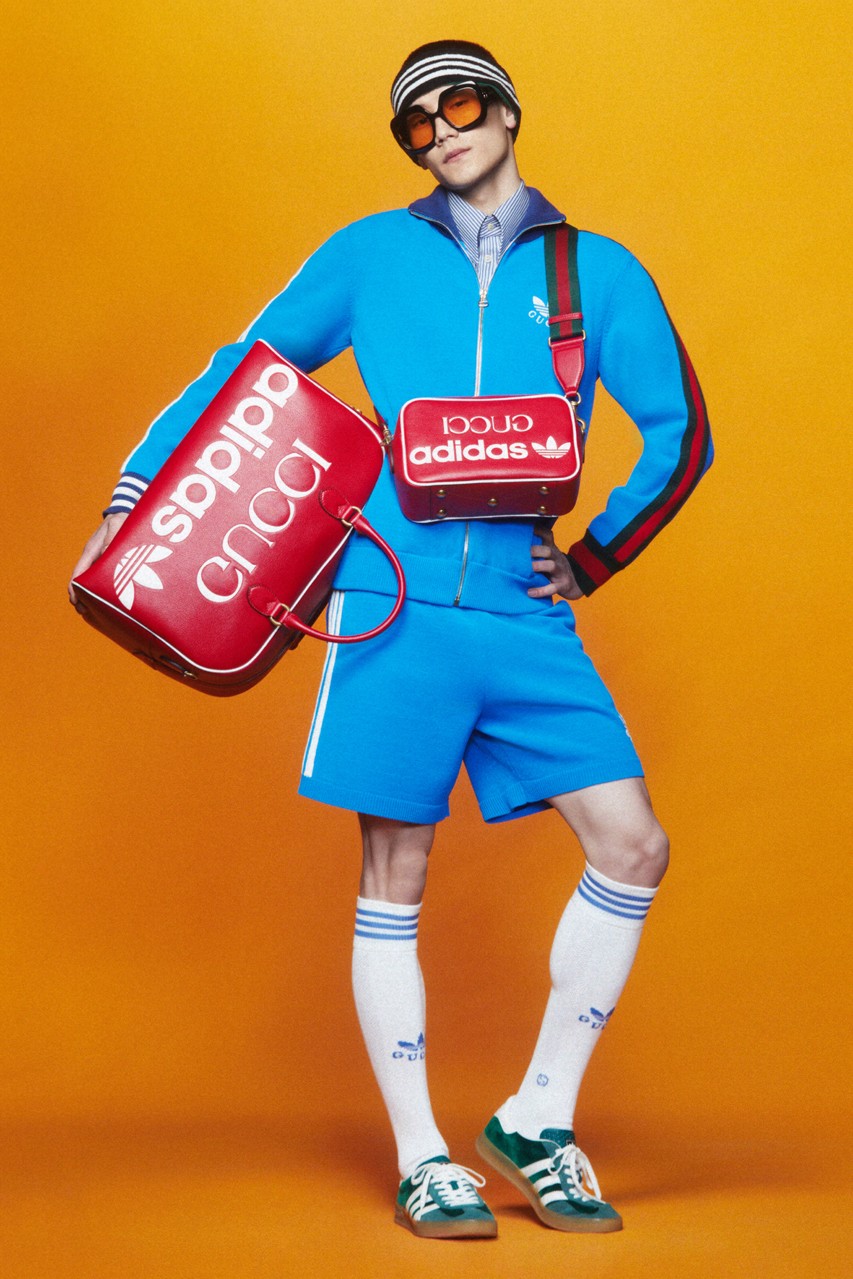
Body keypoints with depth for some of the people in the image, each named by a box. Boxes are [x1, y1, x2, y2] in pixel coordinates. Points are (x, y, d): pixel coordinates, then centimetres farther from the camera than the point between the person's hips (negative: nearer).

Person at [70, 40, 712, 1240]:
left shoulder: (598, 272, 11)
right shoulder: (371, 255, 9)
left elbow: (681, 433, 14)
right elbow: (244, 372, 12)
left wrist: (597, 557, 6)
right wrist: (136, 495, 4)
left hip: (528, 620, 2)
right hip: (395, 607, -2)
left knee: (633, 846, -6)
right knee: (394, 879, 0)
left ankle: (537, 1122, 10)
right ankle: (421, 1159, 12)